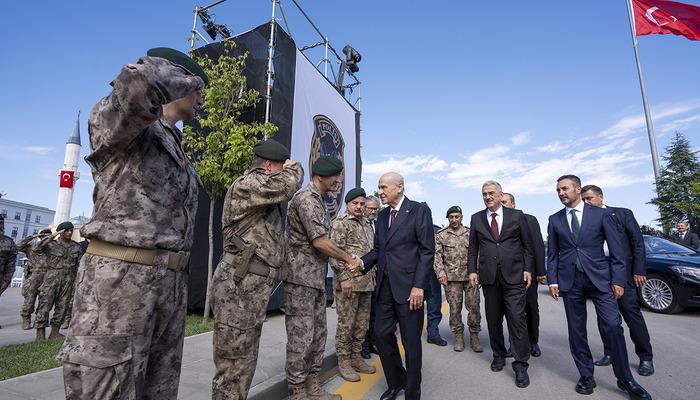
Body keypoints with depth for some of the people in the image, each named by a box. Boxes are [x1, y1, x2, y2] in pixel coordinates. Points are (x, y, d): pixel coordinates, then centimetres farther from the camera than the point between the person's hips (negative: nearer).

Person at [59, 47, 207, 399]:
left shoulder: (177, 148, 21)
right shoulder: (116, 117, -4)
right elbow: (140, 83, -29)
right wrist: (189, 78, -8)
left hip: (171, 282, 8)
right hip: (119, 279, -8)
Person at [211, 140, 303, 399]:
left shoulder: (262, 193, 22)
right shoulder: (247, 184, -11)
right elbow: (287, 184, -25)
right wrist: (294, 167, -4)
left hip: (253, 286, 10)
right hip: (239, 284, -10)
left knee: (244, 362, 17)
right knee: (233, 365, -1)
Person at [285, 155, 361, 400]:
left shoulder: (320, 201, 15)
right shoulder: (305, 198, -15)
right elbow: (319, 242, -20)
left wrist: (345, 257, 5)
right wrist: (348, 259, -7)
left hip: (318, 279, 10)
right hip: (300, 279, -10)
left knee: (318, 334, 15)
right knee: (301, 337, 0)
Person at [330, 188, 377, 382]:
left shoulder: (367, 225, 17)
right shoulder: (340, 224, -5)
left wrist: (374, 277, 17)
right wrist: (343, 278, -18)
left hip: (367, 282, 7)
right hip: (349, 282, -7)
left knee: (362, 323, 14)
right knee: (346, 323, 2)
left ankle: (356, 357, 28)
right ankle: (344, 362, 16)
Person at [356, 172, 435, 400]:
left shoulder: (419, 210, -5)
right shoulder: (382, 216, 13)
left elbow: (427, 250, -10)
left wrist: (419, 285, -16)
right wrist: (363, 263, -5)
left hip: (408, 286, -6)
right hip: (385, 286, 6)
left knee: (411, 341, 6)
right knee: (382, 334, 11)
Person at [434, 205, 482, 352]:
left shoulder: (470, 233, 9)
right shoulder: (440, 235, 4)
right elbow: (437, 255, 1)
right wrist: (440, 273, -8)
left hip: (470, 276, 1)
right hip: (451, 277, -1)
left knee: (474, 306, 1)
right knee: (455, 308, 5)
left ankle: (474, 337, 16)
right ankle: (458, 337, 18)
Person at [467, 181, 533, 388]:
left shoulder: (516, 215, 4)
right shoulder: (476, 218, 8)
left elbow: (527, 245, 7)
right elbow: (473, 248, 10)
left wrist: (527, 269, 0)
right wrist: (472, 270, 3)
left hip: (513, 275, -2)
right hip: (489, 276, 2)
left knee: (517, 319, -3)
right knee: (493, 319, 10)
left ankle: (521, 365, 8)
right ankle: (499, 355, 28)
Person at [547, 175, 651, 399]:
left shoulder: (601, 214, 2)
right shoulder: (555, 220, 7)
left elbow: (616, 250, 1)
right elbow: (552, 253, 8)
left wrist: (618, 280, -5)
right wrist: (552, 281, 2)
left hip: (600, 278, -2)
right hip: (569, 281, 2)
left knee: (612, 326, -5)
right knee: (576, 330, 6)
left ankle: (625, 379, 14)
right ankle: (586, 376, 19)